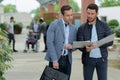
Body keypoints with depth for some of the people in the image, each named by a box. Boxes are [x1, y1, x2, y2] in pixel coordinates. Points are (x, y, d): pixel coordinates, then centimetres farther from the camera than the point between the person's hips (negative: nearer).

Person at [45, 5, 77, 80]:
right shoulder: (54, 25, -5)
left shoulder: (73, 28, 11)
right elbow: (50, 43, -11)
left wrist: (71, 46, -9)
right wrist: (54, 60, -17)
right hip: (55, 59, -4)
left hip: (67, 60, 4)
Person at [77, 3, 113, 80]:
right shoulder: (82, 28, 2)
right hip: (88, 59, 1)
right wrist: (85, 49, -26)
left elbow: (110, 41, -3)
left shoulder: (104, 25, 1)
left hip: (102, 58, 0)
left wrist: (98, 45, -21)